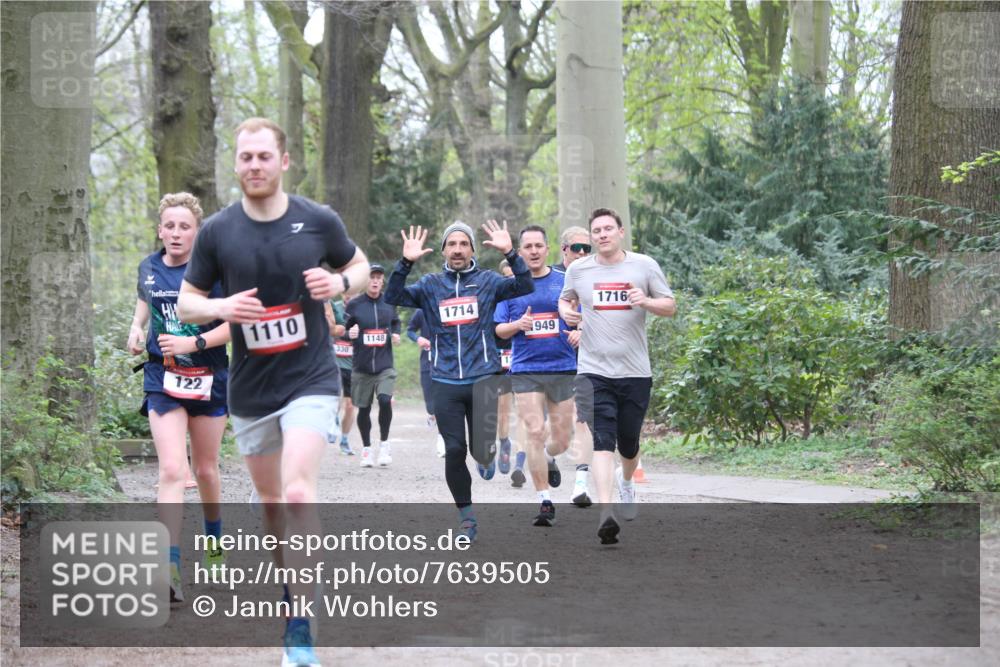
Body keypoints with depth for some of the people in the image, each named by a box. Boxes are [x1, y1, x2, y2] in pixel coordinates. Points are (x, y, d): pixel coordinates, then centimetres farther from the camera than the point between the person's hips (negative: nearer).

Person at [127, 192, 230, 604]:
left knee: (205, 470, 15)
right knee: (171, 470, -15)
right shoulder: (149, 268, 3)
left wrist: (195, 342, -23)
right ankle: (171, 568, -22)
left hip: (208, 380, -1)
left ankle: (214, 538, 43)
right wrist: (136, 328, 4)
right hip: (163, 380, 1)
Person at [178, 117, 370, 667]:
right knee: (269, 498, 16)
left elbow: (359, 265, 12)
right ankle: (287, 578, 42)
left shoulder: (319, 221, -5)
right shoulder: (217, 231, -3)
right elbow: (186, 301, 5)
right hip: (250, 388, 3)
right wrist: (221, 307, -17)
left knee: (298, 491, -19)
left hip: (311, 379, -3)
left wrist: (341, 282, -12)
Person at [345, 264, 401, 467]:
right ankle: (366, 449, 25)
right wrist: (349, 334, -16)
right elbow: (343, 331, 6)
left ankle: (384, 443, 0)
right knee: (364, 409, 6)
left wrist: (395, 335, 4)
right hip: (361, 367, 0)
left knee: (385, 401, -20)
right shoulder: (354, 304, 0)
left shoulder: (389, 304, 6)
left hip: (385, 366, 0)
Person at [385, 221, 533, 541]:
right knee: (454, 451, 0)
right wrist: (406, 263, -16)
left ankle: (486, 457, 31)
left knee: (482, 450, -8)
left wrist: (510, 253, -21)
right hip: (446, 382, 1)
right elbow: (393, 297, -4)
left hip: (482, 377, -1)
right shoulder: (431, 285, 8)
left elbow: (524, 286, -9)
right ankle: (466, 516, 15)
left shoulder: (488, 281, 5)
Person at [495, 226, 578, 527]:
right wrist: (518, 325, -12)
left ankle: (548, 459, 43)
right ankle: (546, 502, -4)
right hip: (525, 370, -1)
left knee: (562, 440, 5)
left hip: (563, 369, 1)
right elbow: (498, 330, 9)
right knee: (534, 433, -11)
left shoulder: (566, 282, 5)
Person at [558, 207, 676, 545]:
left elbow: (670, 306, 6)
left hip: (635, 371, 1)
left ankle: (627, 481, 47)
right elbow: (565, 298, 24)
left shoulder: (644, 265, 2)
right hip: (593, 370, -1)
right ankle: (606, 513, -23)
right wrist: (566, 311, 0)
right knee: (602, 440, -16)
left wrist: (646, 302, -15)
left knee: (629, 442, 13)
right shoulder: (578, 269, 6)